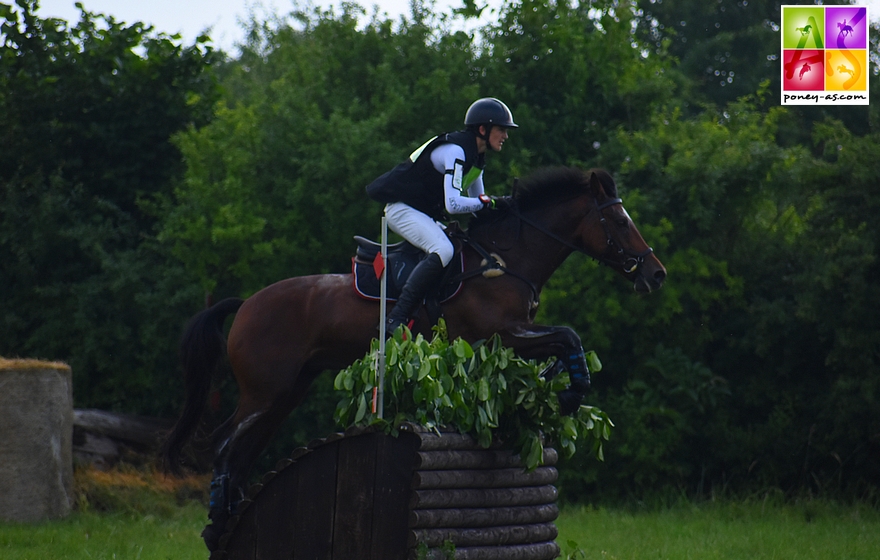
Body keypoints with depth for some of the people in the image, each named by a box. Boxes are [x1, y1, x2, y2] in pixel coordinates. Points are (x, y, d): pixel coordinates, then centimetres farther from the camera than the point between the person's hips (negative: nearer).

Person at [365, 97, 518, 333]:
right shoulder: (455, 151, -22)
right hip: (402, 208, -11)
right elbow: (453, 204, -32)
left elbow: (477, 200, 18)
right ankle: (396, 319, -34)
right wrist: (488, 202, -22)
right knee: (443, 250, -30)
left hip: (425, 214, 11)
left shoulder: (476, 156, 8)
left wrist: (496, 205, -1)